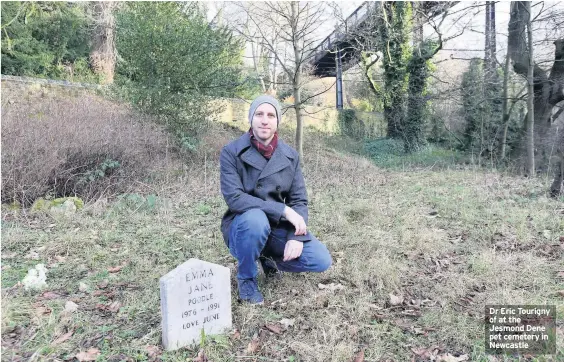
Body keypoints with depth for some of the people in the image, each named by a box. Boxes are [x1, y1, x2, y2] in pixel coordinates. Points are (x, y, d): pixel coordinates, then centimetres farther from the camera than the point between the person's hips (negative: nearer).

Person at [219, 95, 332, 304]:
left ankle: (269, 257, 16)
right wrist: (284, 210, -27)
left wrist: (296, 237, -20)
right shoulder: (231, 152, -13)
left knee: (321, 261, -13)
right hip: (243, 227, -3)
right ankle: (246, 277, -8)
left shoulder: (290, 156, -2)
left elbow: (299, 200, -2)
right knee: (256, 218, -38)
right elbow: (234, 198, -23)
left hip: (278, 228, 4)